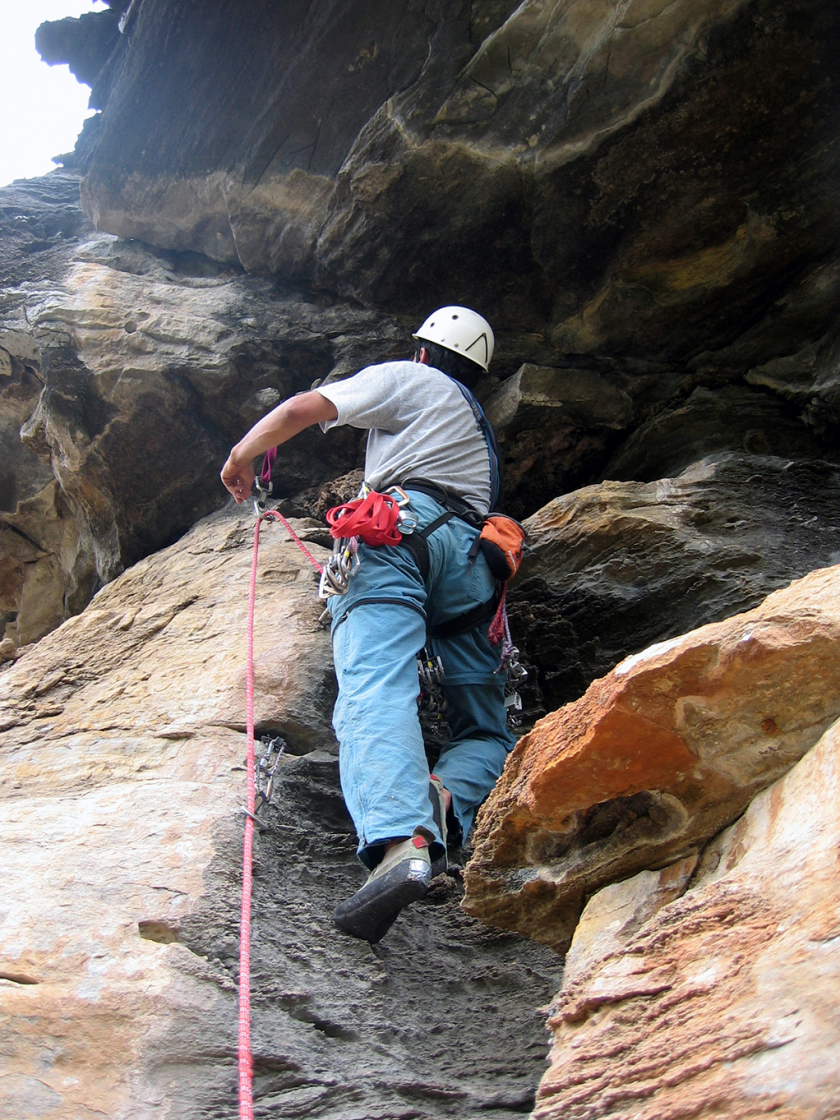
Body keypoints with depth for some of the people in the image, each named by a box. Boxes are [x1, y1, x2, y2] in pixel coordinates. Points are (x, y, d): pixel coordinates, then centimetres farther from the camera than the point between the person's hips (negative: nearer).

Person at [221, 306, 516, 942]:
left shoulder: (407, 378, 23)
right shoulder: (480, 427, 42)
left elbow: (304, 410, 13)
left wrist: (242, 456, 29)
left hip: (401, 529, -5)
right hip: (474, 558, 5)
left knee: (376, 692, -26)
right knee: (488, 733, 5)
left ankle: (401, 841, -53)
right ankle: (450, 802, -31)